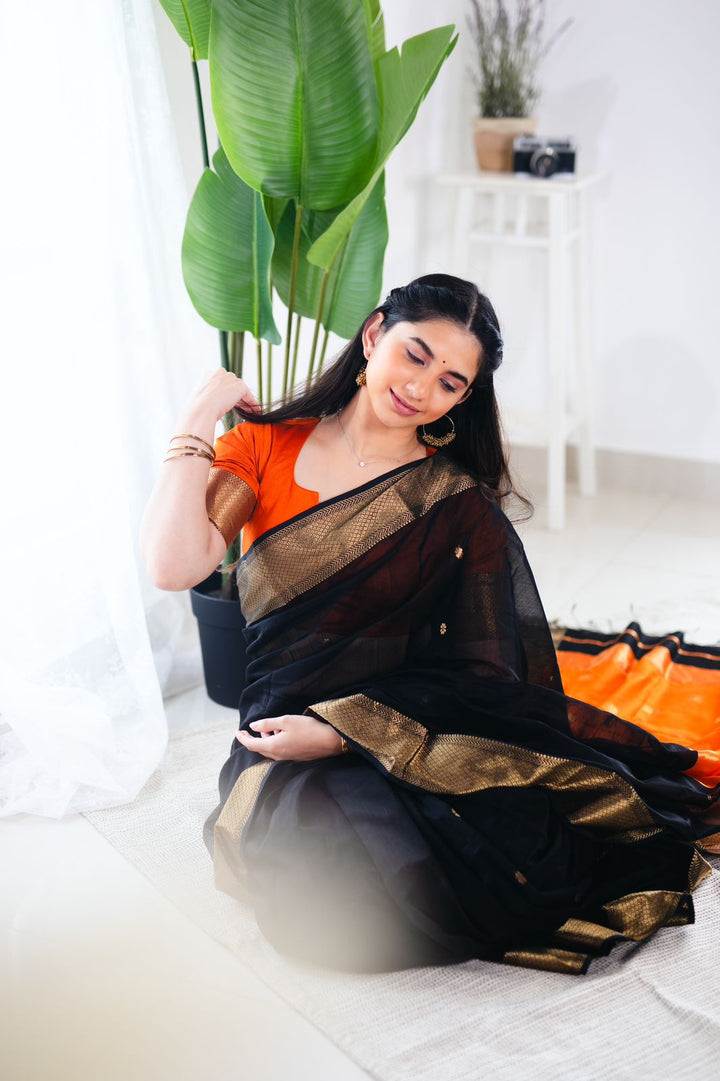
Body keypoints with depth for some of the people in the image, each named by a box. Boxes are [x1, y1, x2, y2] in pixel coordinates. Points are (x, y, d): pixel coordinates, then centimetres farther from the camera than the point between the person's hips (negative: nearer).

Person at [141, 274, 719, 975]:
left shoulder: (459, 504, 6)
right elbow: (175, 565, -8)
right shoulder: (267, 446, 9)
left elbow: (476, 674, -4)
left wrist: (348, 728, -18)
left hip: (418, 730, 1)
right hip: (289, 736, -1)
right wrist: (198, 420, -2)